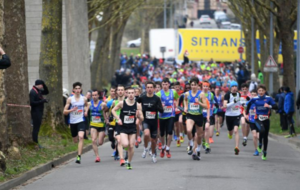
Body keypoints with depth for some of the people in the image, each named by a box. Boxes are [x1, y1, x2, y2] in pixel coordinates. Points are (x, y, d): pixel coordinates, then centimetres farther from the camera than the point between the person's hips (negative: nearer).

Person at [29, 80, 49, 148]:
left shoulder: (38, 91, 12)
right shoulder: (33, 92, -17)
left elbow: (46, 92, 22)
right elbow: (32, 103, -23)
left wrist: (44, 85, 6)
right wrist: (42, 101, -22)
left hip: (39, 112, 10)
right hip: (36, 112, -10)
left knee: (37, 128, 13)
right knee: (36, 128, -6)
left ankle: (36, 143, 19)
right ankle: (35, 143, -3)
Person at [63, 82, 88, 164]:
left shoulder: (84, 99, 2)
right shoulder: (70, 99, -2)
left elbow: (86, 106, 25)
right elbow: (64, 112, -1)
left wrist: (86, 111, 5)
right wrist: (72, 110, -20)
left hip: (81, 121, -1)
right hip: (72, 122, 1)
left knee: (81, 137, -23)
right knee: (75, 140, 13)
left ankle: (79, 157, -27)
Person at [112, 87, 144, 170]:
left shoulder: (138, 105, -4)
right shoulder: (122, 103, -8)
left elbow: (142, 119, 1)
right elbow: (113, 110, 6)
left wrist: (138, 116, -22)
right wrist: (118, 119, -7)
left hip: (132, 128, 2)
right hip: (123, 128, -2)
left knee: (131, 146, 2)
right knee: (125, 144, -20)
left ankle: (129, 163, 19)